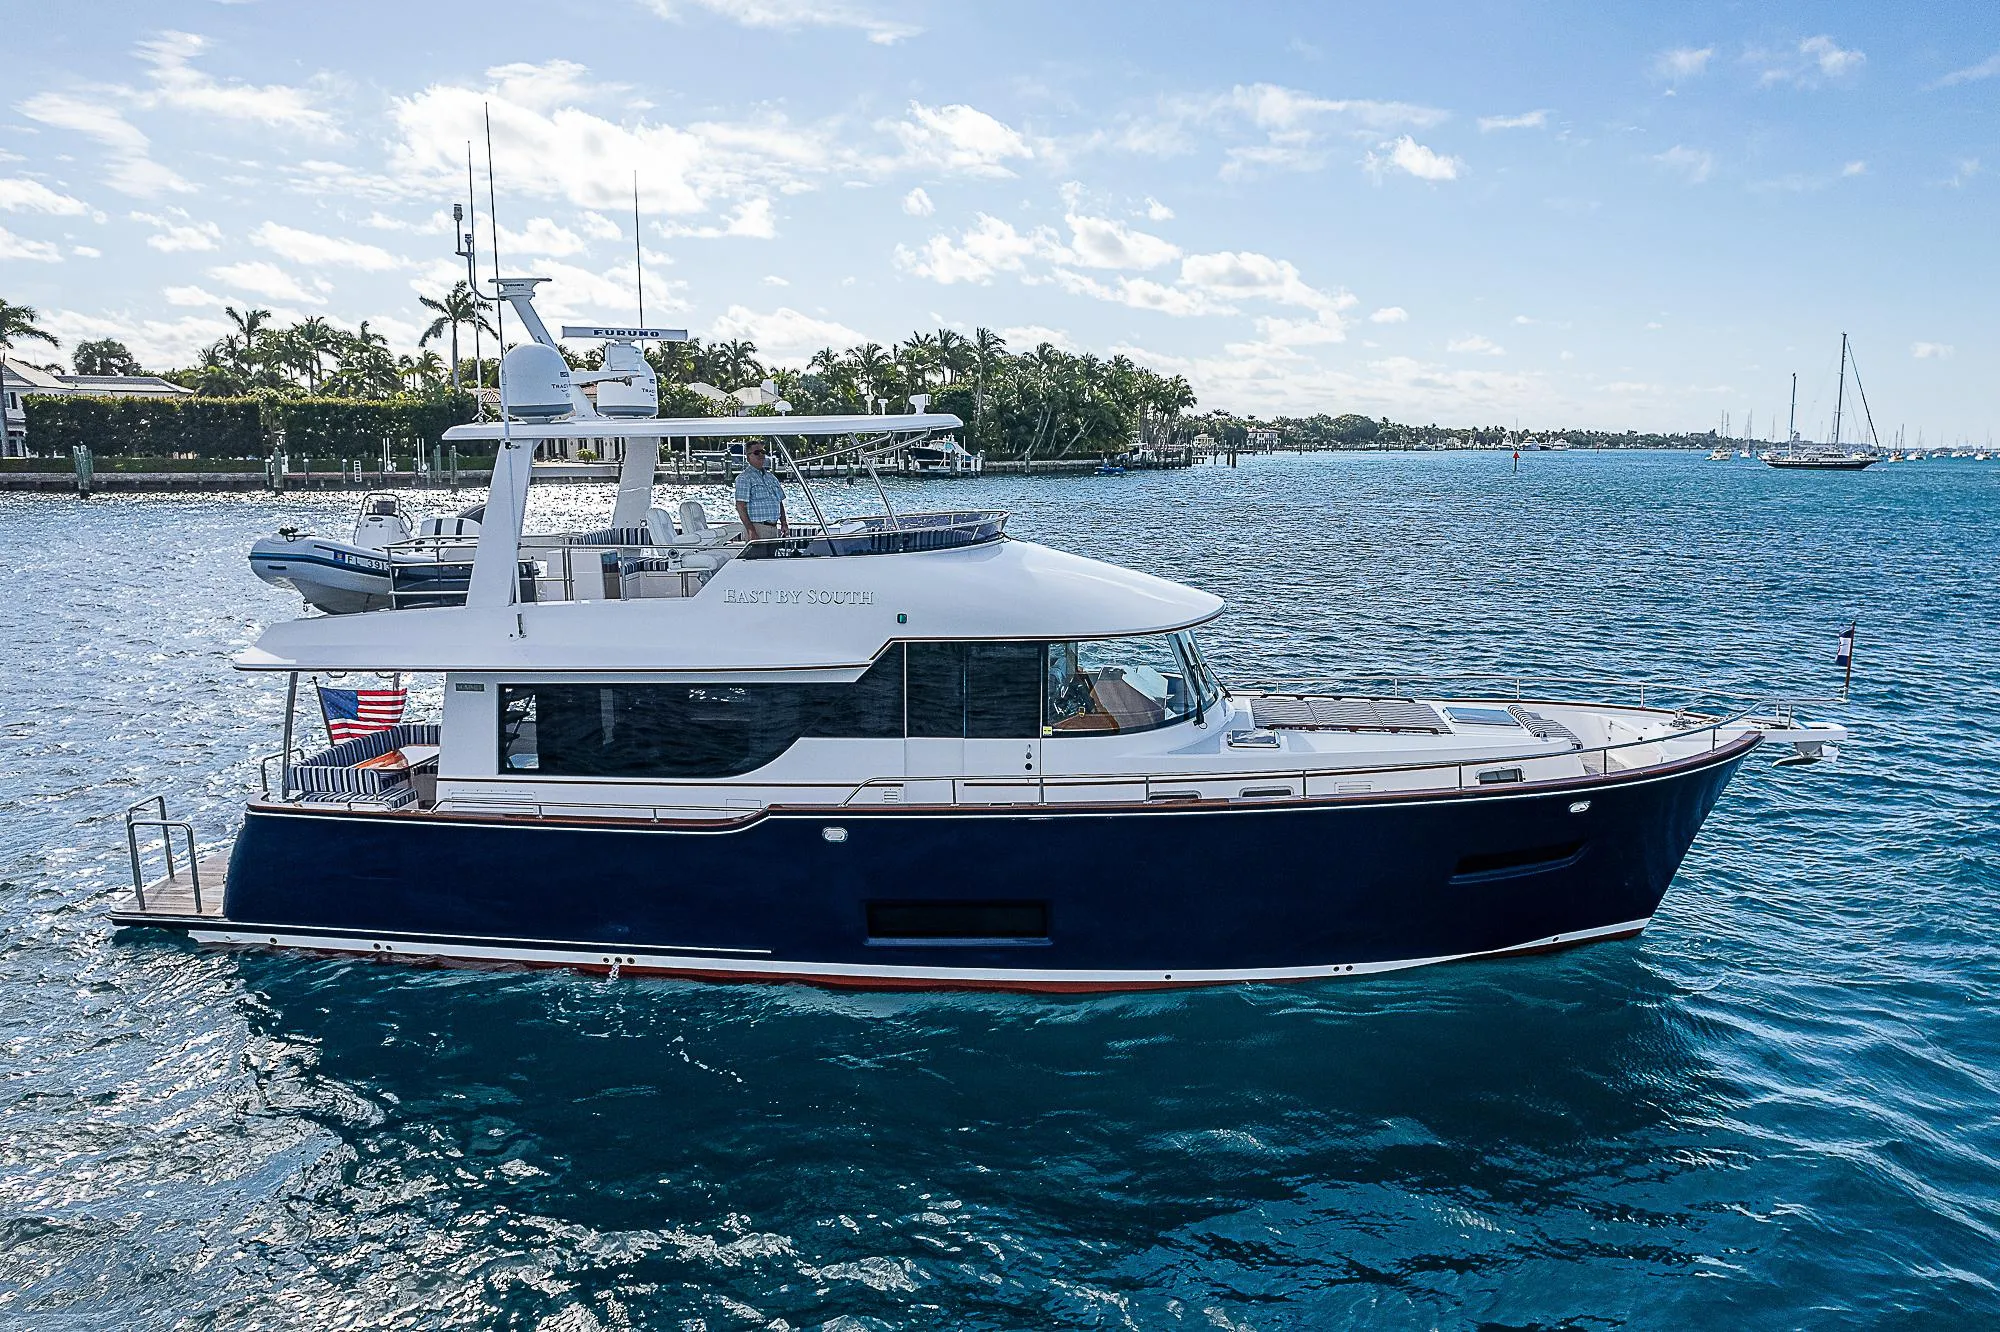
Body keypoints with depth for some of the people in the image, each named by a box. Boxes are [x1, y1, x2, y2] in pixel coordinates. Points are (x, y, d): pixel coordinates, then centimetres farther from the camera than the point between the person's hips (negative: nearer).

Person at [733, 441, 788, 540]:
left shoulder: (771, 477, 19)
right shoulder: (744, 478, -5)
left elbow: (780, 502, 24)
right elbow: (740, 506, -13)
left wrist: (784, 524, 10)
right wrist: (751, 531, -21)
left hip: (774, 528, 7)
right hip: (756, 528, -7)